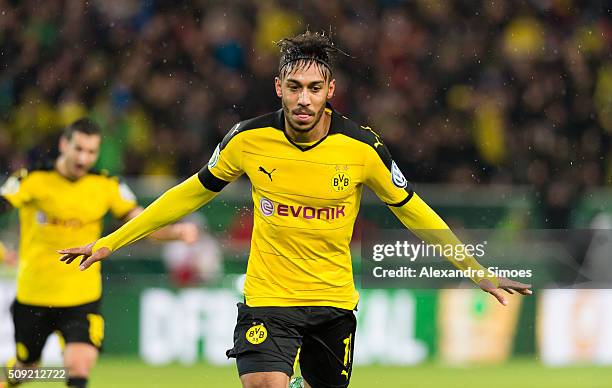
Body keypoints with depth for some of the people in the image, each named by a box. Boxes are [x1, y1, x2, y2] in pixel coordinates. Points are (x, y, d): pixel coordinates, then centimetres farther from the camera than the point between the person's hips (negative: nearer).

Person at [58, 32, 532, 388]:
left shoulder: (362, 147, -10)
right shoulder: (249, 140, -9)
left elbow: (412, 210, 5)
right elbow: (192, 193, 6)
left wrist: (475, 269, 5)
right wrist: (111, 242, 7)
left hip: (334, 301, 2)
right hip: (266, 299, -2)